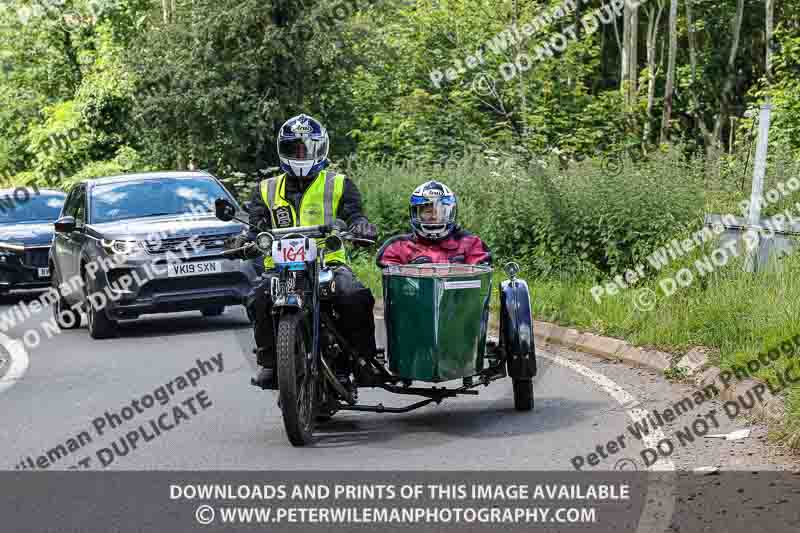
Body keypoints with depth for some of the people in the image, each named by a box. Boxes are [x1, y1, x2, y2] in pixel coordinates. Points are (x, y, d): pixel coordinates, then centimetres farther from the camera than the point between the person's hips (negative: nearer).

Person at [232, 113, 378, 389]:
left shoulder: (339, 185, 14)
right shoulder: (267, 190, 20)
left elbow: (353, 215, 1)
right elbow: (257, 227, 10)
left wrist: (361, 226, -24)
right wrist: (246, 240, -13)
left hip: (330, 262, -1)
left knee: (356, 298, -31)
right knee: (260, 300, -30)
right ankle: (269, 363, -16)